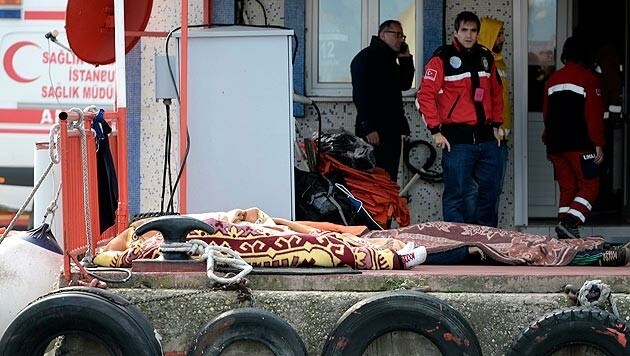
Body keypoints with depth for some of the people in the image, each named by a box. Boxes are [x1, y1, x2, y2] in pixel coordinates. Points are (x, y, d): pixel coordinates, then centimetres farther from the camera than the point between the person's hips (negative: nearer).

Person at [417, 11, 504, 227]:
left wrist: (496, 125, 17)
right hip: (457, 139, -6)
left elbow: (496, 93, 24)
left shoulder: (485, 58, 14)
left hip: (486, 137, 6)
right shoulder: (443, 58, -4)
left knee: (491, 189, 11)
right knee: (456, 193, -5)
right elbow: (425, 95, -8)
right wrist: (435, 131, -11)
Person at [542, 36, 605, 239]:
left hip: (555, 144, 6)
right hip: (579, 145, -6)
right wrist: (598, 144, -7)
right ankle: (569, 223, -21)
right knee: (590, 186, -2)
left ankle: (566, 234, 5)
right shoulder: (588, 79, -3)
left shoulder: (552, 80, 15)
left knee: (567, 188, 10)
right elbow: (594, 114, -8)